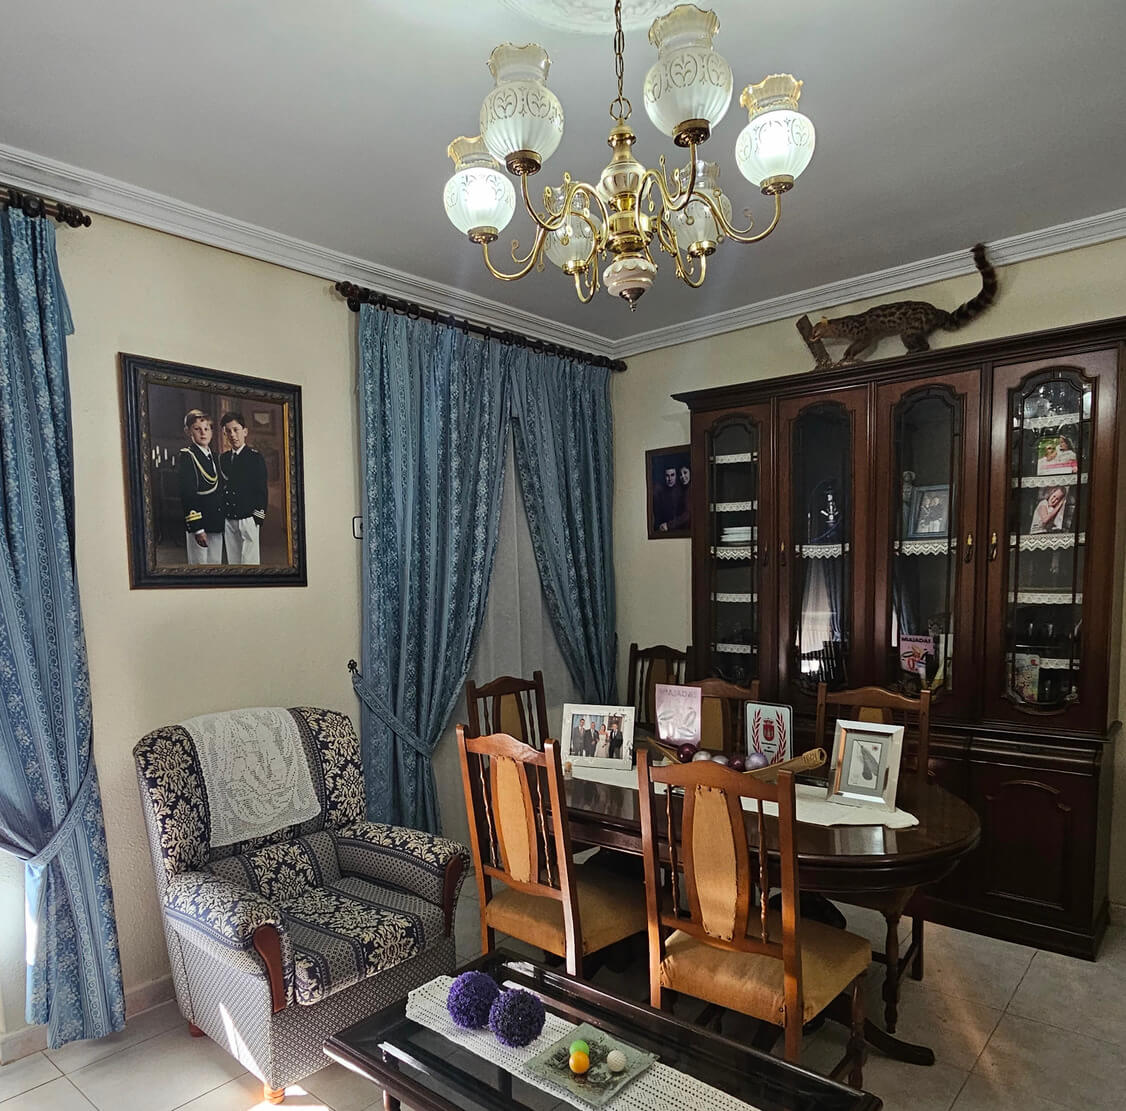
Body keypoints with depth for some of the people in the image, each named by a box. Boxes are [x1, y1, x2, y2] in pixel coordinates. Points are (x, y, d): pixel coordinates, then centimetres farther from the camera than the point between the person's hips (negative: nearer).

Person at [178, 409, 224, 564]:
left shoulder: (213, 456, 13)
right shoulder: (187, 456, -10)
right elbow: (187, 495, -16)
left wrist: (222, 521, 13)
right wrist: (197, 529, -21)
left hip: (216, 523, 7)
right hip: (198, 524, -7)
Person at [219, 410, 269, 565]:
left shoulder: (255, 457, -3)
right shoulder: (223, 458, 12)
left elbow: (261, 490, -6)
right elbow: (222, 488, 13)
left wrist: (258, 518, -11)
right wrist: (221, 517, 7)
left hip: (247, 519, -5)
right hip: (228, 520, 5)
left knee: (250, 561, -3)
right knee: (233, 561, 10)